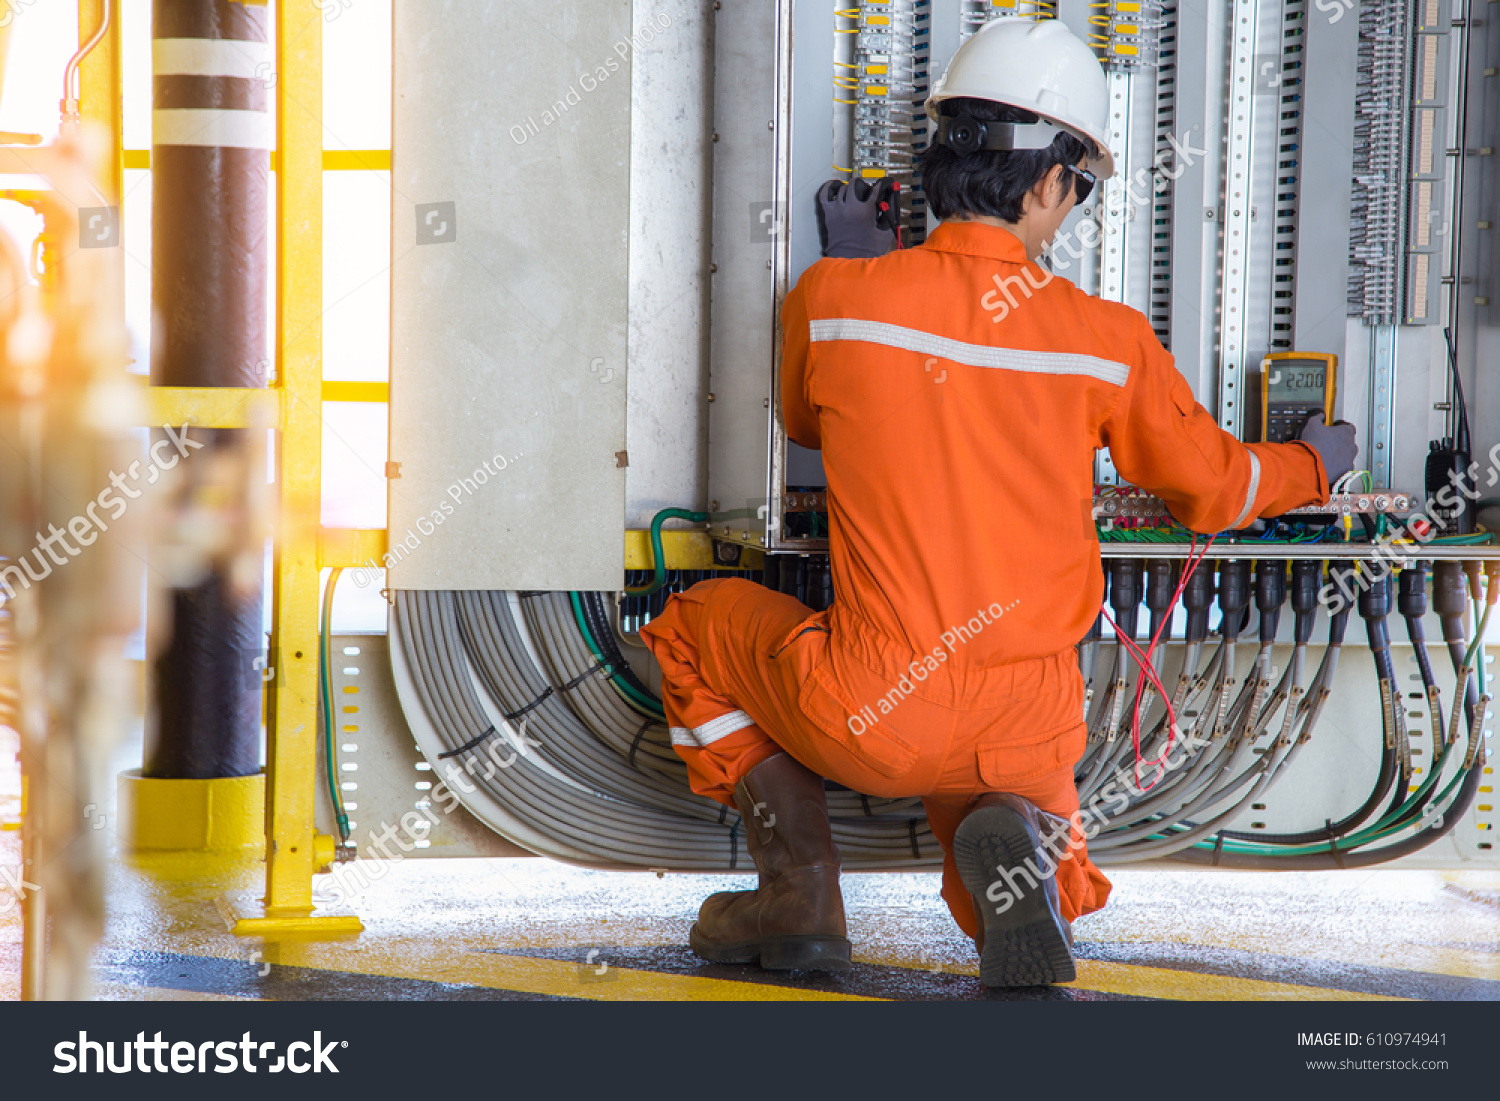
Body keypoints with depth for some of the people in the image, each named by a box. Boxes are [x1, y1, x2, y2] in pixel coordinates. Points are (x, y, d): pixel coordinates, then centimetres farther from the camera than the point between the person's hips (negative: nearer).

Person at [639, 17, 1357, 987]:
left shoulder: (834, 299, -6)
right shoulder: (1109, 342, -3)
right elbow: (1214, 490, 13)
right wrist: (1313, 465, 35)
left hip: (872, 720, -1)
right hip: (1030, 726, 1)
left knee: (699, 624, 27)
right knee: (1027, 911, 29)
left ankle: (801, 889, 9)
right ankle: (1011, 839, -12)